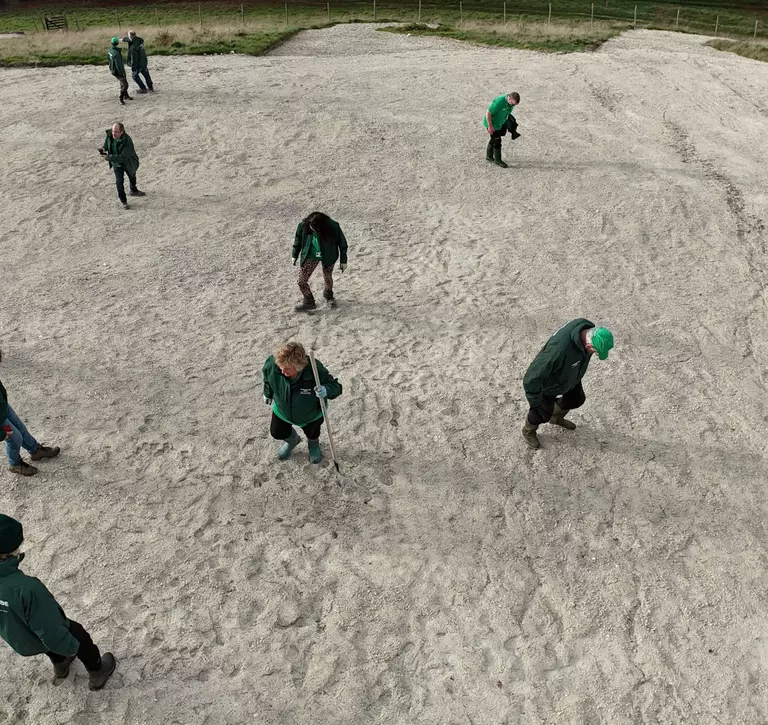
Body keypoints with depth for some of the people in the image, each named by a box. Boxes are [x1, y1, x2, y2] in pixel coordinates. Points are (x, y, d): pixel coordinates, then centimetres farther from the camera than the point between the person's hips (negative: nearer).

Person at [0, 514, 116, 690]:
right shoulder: (27, 588, -46)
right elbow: (49, 628, -32)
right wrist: (69, 647, -12)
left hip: (14, 638, 6)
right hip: (37, 640, -6)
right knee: (80, 638, 24)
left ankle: (60, 665, 66)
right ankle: (97, 674, 48)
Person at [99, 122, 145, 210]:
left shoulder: (127, 141, -37)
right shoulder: (109, 134, -21)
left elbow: (122, 157, -40)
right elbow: (106, 143, 3)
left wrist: (108, 157, -43)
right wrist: (103, 148, -20)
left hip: (128, 162, -2)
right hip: (117, 163, 2)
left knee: (132, 177, 26)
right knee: (119, 181, -8)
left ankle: (134, 191, 56)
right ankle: (123, 201, 9)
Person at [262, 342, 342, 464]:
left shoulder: (315, 371, -44)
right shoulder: (272, 364, -35)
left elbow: (336, 386, -31)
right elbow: (266, 376, -9)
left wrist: (326, 391, -55)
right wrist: (268, 393, 9)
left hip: (311, 415, -2)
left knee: (311, 433, 24)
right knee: (276, 433, 19)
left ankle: (313, 443, 65)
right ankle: (292, 440, 56)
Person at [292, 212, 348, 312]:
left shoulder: (333, 227, -26)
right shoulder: (303, 225, -21)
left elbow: (342, 243, -11)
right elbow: (298, 239, 0)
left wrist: (343, 261, -4)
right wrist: (294, 255, 6)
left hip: (327, 257, -1)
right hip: (310, 257, 2)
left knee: (328, 277, 16)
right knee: (301, 281, -1)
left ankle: (329, 296, 48)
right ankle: (309, 301, 23)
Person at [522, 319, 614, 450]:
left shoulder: (588, 329, -24)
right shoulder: (559, 349, -48)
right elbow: (532, 377, -37)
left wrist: (578, 374, 18)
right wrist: (535, 403, -23)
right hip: (548, 383, -6)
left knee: (576, 399, 28)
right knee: (544, 412, 18)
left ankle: (556, 418, 59)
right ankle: (528, 431, 51)